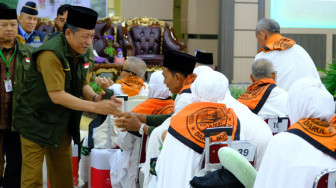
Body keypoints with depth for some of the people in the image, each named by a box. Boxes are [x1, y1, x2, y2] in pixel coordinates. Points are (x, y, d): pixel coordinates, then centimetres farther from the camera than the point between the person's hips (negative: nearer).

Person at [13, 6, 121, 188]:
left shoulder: (80, 52, 3)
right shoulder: (51, 53, -24)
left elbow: (83, 85, 10)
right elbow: (57, 96, -28)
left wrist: (95, 97, -14)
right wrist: (95, 107, -28)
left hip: (62, 123, 8)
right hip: (36, 123, -8)